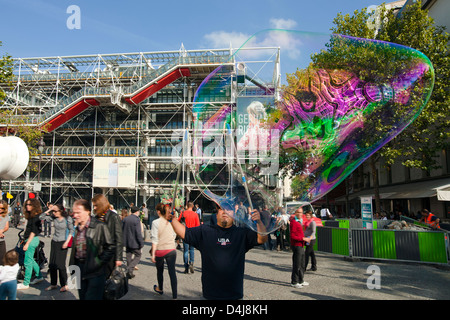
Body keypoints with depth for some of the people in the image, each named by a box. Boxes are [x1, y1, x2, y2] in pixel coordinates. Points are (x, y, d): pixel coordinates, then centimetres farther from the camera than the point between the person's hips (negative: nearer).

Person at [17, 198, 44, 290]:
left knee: (27, 262, -3)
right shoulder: (31, 216, 13)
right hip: (29, 239, 10)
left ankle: (25, 284, 6)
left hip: (32, 240, -10)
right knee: (31, 260, 17)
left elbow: (34, 231, -18)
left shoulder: (35, 216, -15)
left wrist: (27, 243, -18)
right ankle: (39, 276, 30)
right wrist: (25, 240, 15)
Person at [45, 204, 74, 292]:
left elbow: (71, 230, -5)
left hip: (63, 242, -5)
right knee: (51, 264, 8)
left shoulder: (68, 219, -9)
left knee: (60, 264, -8)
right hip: (54, 242, 5)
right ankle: (53, 284, 23)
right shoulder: (54, 218, 2)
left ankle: (64, 285, 6)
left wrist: (67, 242, -11)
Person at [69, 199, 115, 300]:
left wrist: (99, 262, -13)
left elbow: (111, 247, -15)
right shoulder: (77, 228, 9)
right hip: (80, 270, 7)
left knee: (92, 297, -3)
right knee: (82, 297, 16)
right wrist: (72, 267, 12)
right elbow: (74, 249, 17)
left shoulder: (99, 226, -14)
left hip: (95, 272, -7)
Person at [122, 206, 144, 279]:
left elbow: (122, 230, 11)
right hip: (135, 243, -6)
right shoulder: (137, 220, -16)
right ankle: (130, 268, -9)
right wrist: (141, 243, -11)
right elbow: (138, 233, -18)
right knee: (138, 255, 9)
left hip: (127, 242, 6)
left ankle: (129, 273, 21)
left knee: (129, 257, 15)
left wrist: (124, 240, 20)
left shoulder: (125, 219, 5)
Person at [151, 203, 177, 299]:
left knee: (159, 271, 20)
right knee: (172, 272, 2)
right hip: (171, 249, 2)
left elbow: (155, 239, -12)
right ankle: (175, 295, 2)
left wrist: (153, 253, -8)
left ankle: (160, 289, 42)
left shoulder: (156, 222, -10)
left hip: (160, 250, -2)